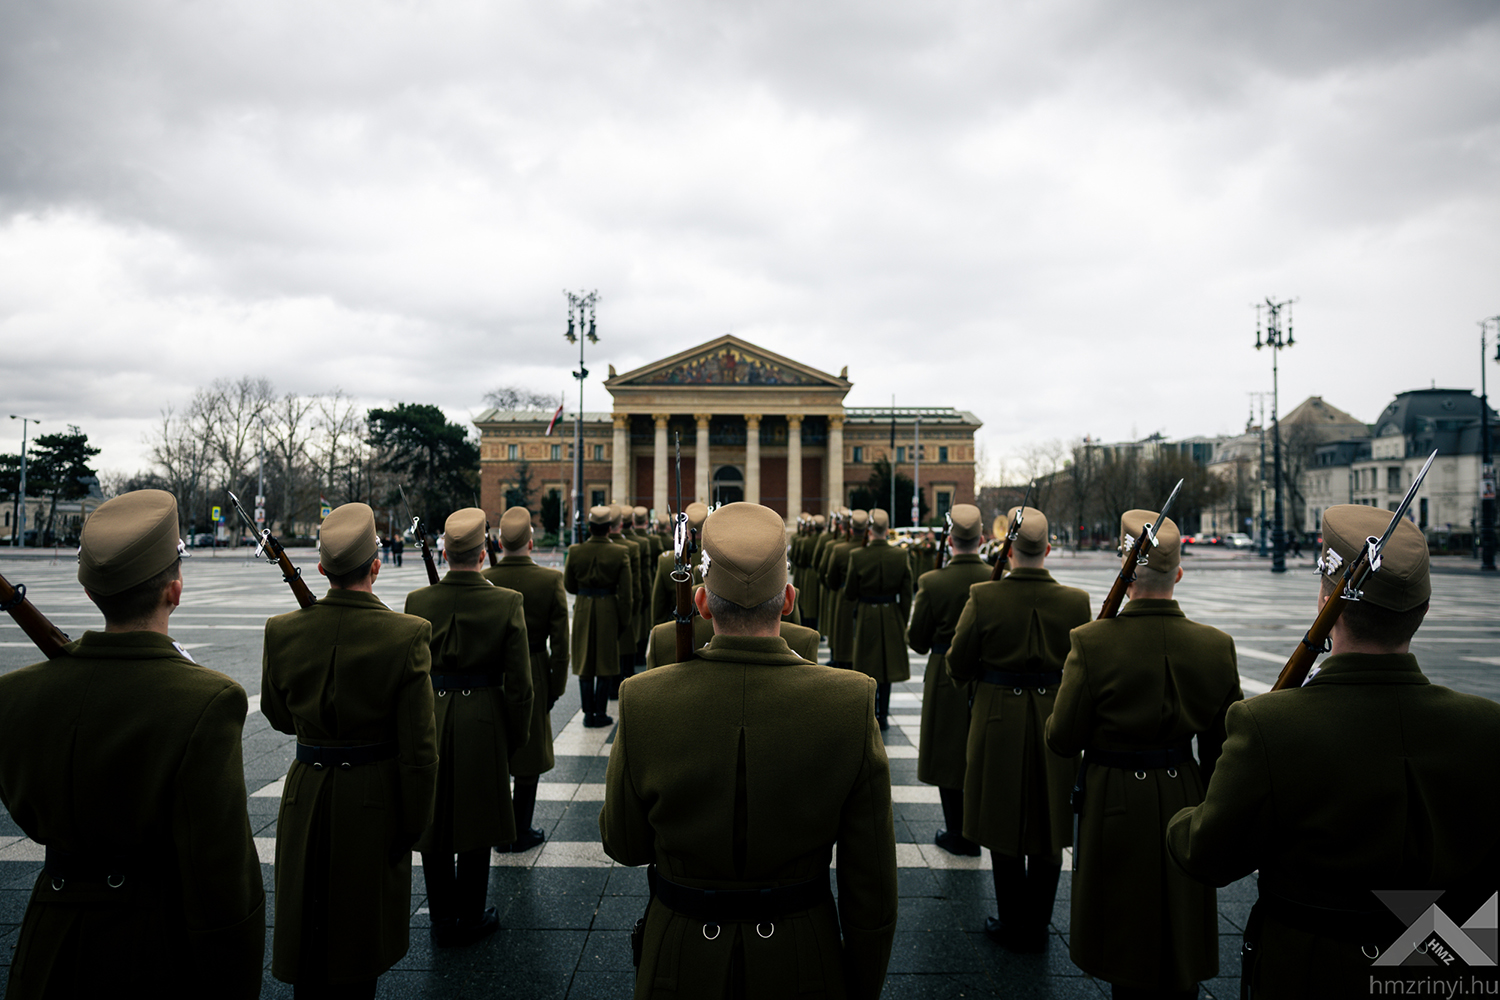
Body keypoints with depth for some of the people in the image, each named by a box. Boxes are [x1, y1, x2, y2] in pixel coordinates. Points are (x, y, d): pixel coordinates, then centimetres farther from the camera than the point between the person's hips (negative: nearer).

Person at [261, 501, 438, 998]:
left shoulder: (282, 631, -10)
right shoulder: (407, 635, -20)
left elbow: (278, 716, 7)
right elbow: (418, 746, -17)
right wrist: (415, 821, -6)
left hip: (306, 796, 3)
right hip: (374, 801, -3)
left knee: (308, 935, 21)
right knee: (360, 934, 17)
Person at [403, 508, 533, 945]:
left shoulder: (418, 601, -7)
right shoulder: (507, 602, -13)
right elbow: (519, 683, -10)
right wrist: (516, 738, 3)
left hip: (429, 720, 2)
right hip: (483, 725, -2)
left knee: (433, 823, 15)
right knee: (475, 825, 13)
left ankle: (442, 919, 27)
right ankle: (469, 918, 27)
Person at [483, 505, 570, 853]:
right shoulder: (550, 580, -14)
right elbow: (560, 642, -11)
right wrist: (555, 687, 0)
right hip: (533, 680, -1)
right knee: (528, 759, 13)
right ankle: (521, 833, 22)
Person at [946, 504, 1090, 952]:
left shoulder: (984, 598, -15)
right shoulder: (1075, 601, -8)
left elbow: (957, 666, -7)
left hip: (999, 722, -2)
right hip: (1055, 725, 2)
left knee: (1005, 827, 13)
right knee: (1048, 828, 16)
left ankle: (1013, 925, 23)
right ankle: (1038, 926, 28)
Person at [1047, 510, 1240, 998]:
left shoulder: (1092, 643, -20)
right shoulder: (1215, 646, -9)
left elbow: (1062, 739, -14)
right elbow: (1221, 747, 0)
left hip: (1114, 805, -3)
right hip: (1183, 801, 3)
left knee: (1127, 950, 14)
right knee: (1180, 940, 20)